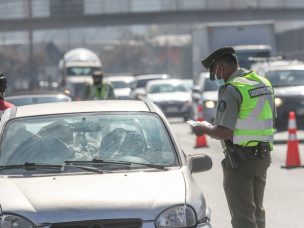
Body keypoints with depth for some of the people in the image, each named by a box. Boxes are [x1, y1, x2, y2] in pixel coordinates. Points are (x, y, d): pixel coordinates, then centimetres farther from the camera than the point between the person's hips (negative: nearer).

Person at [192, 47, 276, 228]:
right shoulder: (264, 83, 9)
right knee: (257, 211, 18)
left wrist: (205, 128, -2)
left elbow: (224, 132, -21)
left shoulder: (232, 89, -16)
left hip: (240, 159, -8)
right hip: (263, 156, 8)